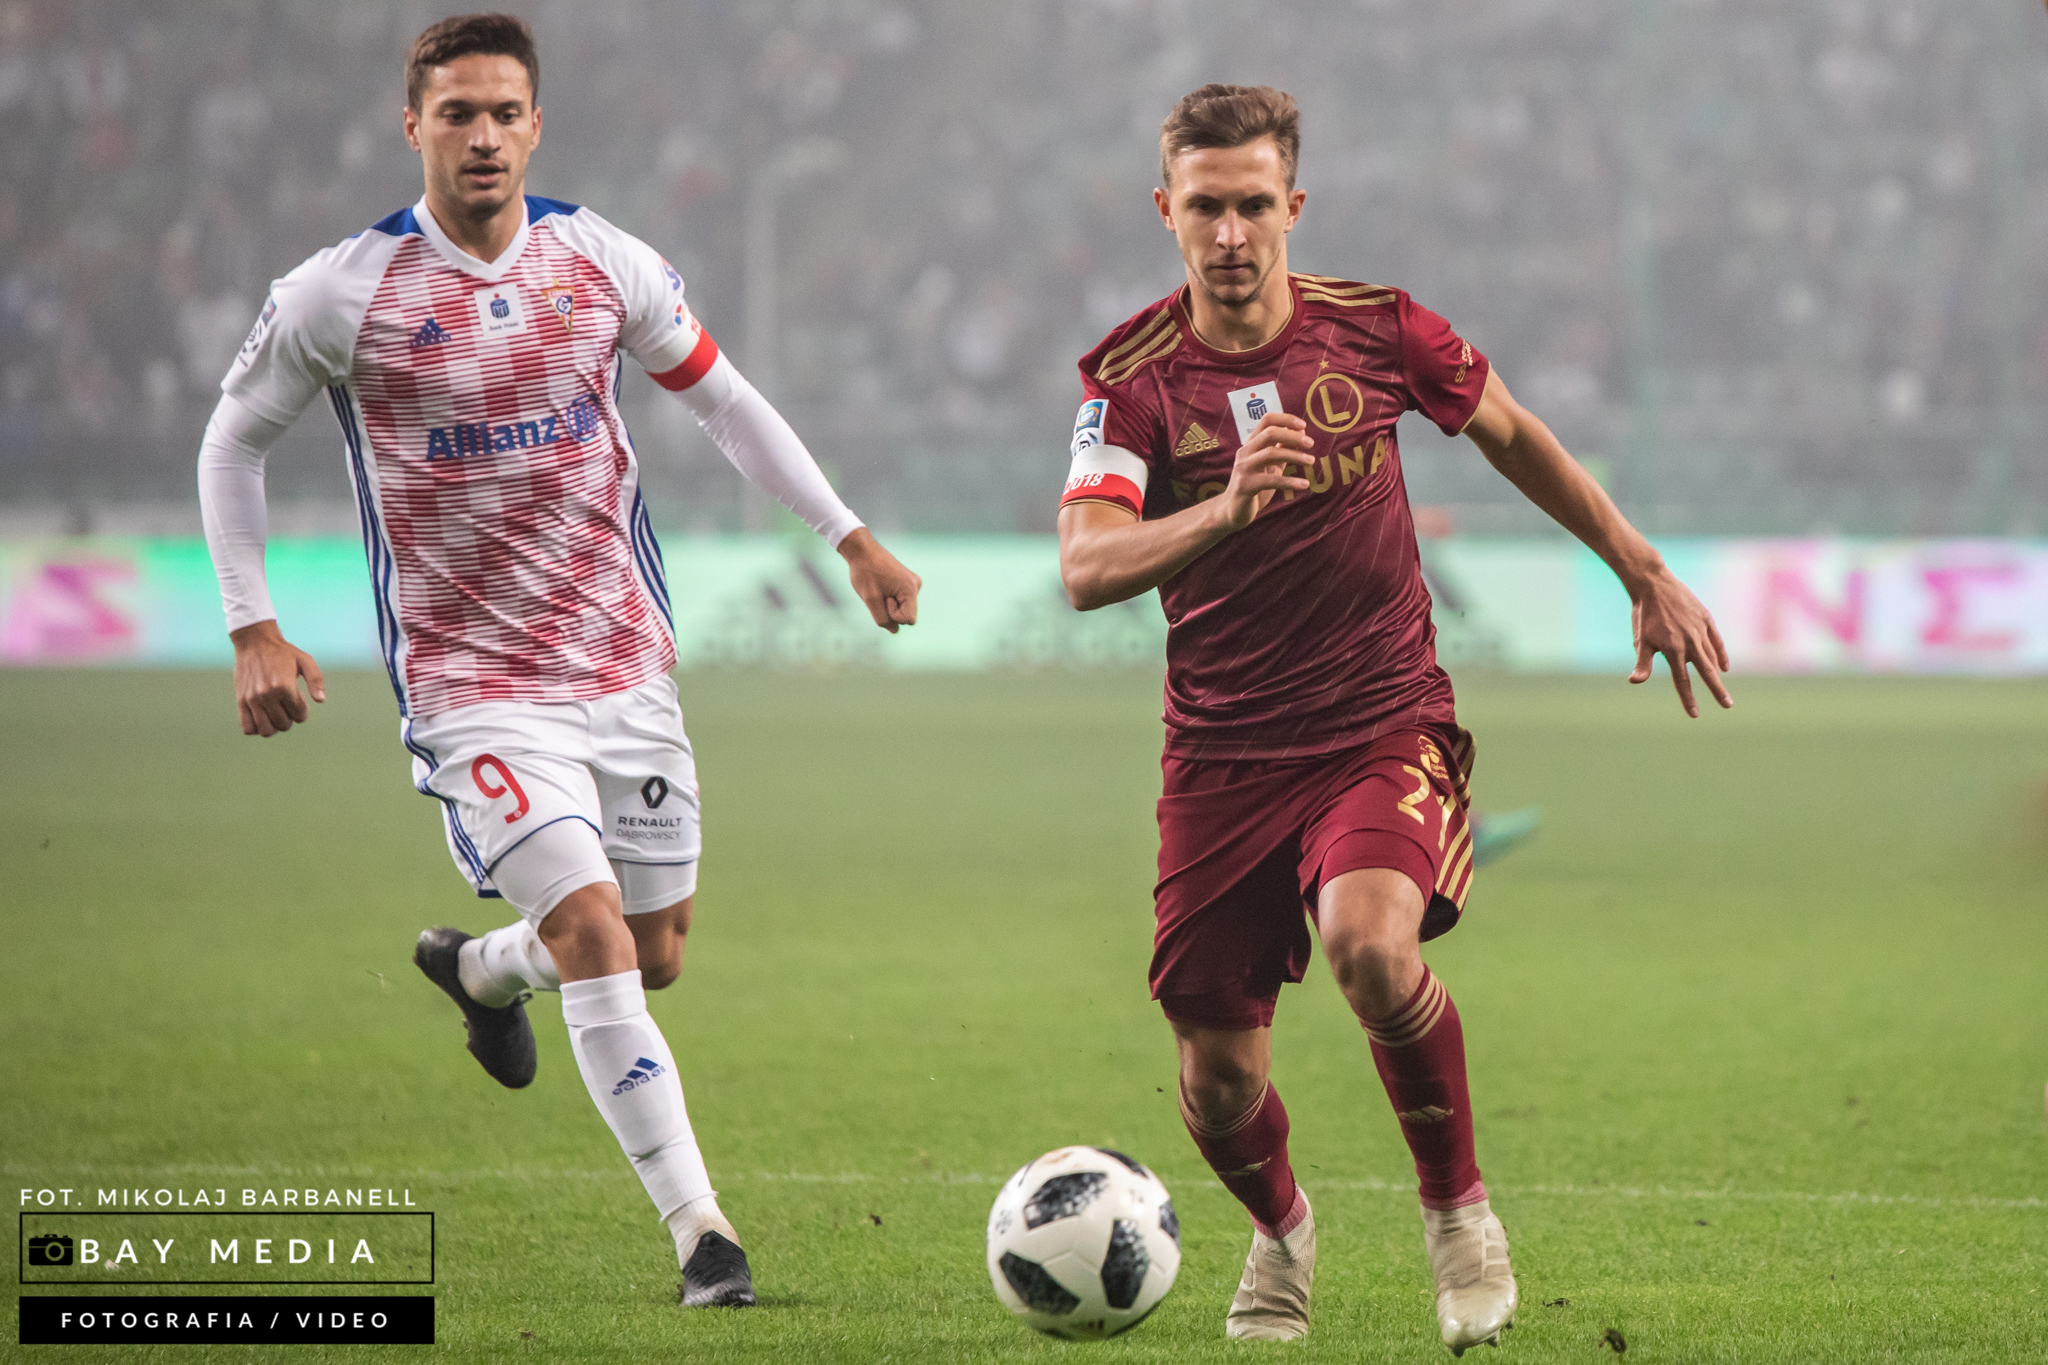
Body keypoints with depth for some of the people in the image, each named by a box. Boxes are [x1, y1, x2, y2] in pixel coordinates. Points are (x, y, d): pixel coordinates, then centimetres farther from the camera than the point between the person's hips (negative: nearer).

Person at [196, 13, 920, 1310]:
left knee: (656, 954, 13)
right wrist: (254, 631, -2)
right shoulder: (338, 296, -9)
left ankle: (481, 967, 46)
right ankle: (701, 1232, -15)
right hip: (474, 688, -4)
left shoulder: (608, 265, -1)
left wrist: (849, 534, 10)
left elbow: (722, 397, 14)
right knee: (594, 935, -19)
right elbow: (235, 440, 5)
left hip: (626, 666, 4)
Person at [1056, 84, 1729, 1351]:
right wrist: (1226, 508, -41)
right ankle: (1281, 1232, 36)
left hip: (1385, 728, -1)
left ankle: (1459, 1209, -7)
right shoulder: (1133, 376, -9)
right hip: (1223, 757, 1)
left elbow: (1513, 435, 15)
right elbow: (1087, 568, -24)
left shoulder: (1376, 326, -4)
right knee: (1219, 1078, 0)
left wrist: (1650, 576, 16)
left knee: (1371, 941, -31)